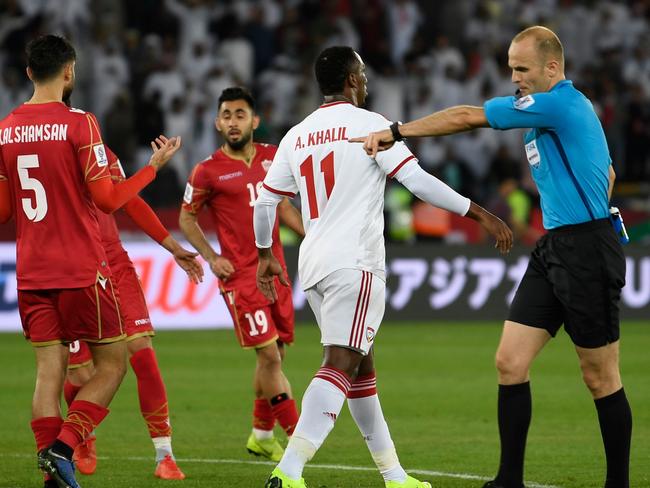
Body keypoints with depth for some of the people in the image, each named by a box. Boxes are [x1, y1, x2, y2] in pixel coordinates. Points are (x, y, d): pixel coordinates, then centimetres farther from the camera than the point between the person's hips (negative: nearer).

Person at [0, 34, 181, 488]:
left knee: (50, 370, 6)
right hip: (82, 270, -5)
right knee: (112, 364, 4)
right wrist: (155, 165, 2)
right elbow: (107, 199, -10)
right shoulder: (79, 123, -10)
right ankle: (63, 447, -13)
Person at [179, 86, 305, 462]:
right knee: (269, 354, -11)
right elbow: (187, 219, 5)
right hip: (241, 276, -6)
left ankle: (262, 435, 28)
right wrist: (211, 258, -6)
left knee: (275, 354, 12)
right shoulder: (208, 171, -6)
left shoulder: (272, 157, 7)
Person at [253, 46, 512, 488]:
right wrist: (481, 215, -8)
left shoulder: (297, 136, 13)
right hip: (355, 263, -7)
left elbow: (265, 200, 16)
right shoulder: (369, 124, -5)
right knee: (340, 366, -13)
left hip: (314, 264, 7)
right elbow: (419, 181, -12)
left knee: (362, 366, 16)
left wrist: (266, 255, 31)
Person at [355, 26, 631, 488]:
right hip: (553, 250, 10)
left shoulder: (559, 103, -15)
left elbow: (467, 117, -16)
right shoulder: (568, 107, 15)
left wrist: (395, 132, -11)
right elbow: (607, 173, 27)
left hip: (586, 250, -10)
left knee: (601, 379, 1)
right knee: (510, 362, 2)